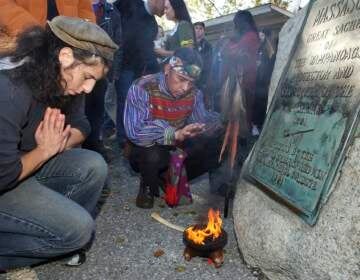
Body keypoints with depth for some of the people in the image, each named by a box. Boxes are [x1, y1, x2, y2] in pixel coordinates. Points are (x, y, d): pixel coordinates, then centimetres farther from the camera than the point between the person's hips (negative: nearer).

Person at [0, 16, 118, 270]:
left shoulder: (63, 80, -7)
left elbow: (80, 125, 4)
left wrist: (56, 144, -16)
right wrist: (45, 151, -17)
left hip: (27, 161, 8)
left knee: (93, 166, -11)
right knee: (78, 228, -17)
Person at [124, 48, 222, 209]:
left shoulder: (194, 93, -7)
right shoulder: (142, 89, -24)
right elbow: (135, 132, -34)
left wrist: (216, 122, -22)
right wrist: (175, 134, -43)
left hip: (177, 149, 5)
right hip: (146, 150, -5)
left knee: (215, 150, -13)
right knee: (152, 156, -39)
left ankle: (172, 180, 8)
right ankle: (148, 187, -1)